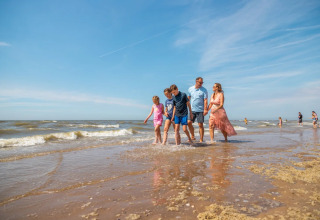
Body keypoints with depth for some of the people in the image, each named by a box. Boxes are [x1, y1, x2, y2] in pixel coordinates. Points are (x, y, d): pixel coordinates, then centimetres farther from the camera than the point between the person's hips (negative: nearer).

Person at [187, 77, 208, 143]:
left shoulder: (204, 90, -2)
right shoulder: (190, 89, 8)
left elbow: (205, 100, -8)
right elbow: (188, 98, 17)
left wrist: (205, 109, -17)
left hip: (200, 110, -3)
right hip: (192, 110, 4)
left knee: (200, 125, -3)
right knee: (189, 123, -1)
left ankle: (201, 140, 7)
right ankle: (192, 137, 18)